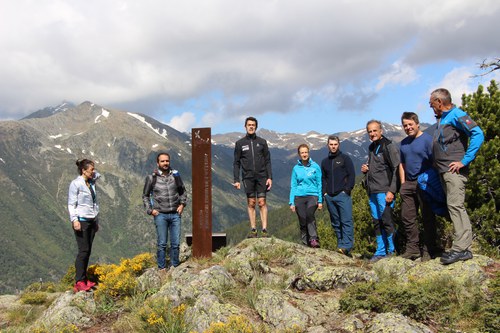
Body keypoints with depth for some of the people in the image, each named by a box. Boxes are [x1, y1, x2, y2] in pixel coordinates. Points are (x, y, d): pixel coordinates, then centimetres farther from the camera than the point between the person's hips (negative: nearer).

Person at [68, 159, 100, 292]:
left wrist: (96, 221, 20)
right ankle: (79, 282, -10)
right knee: (83, 250, -11)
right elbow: (71, 204, -11)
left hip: (92, 221, 7)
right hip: (81, 221, -7)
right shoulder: (76, 184, -7)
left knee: (88, 251, 6)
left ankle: (84, 279, 11)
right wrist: (74, 220, -21)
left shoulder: (91, 183, 14)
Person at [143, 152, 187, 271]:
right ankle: (162, 268, 9)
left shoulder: (175, 175, 7)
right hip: (160, 215, -2)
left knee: (176, 243, 5)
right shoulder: (151, 178, 0)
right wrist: (150, 210, 0)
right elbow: (145, 196, 10)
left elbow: (183, 191, 20)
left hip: (175, 214, 3)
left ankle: (174, 267, 16)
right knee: (162, 244, 0)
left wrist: (182, 204, 6)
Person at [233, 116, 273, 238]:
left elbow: (267, 161, 8)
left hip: (261, 177, 0)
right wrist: (236, 180, -2)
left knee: (262, 203, -3)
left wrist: (270, 177, -3)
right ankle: (253, 230, 7)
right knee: (251, 203, 2)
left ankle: (264, 230, -2)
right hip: (248, 177, 0)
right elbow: (236, 163, 7)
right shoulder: (240, 143, 7)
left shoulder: (262, 142, 8)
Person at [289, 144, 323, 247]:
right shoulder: (296, 168, 10)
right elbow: (293, 186, 12)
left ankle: (313, 239, -26)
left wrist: (320, 200, 1)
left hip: (312, 195, -2)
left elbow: (319, 184, 6)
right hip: (299, 197, 2)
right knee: (303, 221, -1)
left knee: (309, 214, -29)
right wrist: (291, 202, 6)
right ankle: (305, 243, 9)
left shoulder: (315, 166, 5)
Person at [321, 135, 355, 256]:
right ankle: (340, 245, 12)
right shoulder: (325, 162, 19)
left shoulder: (345, 158, 5)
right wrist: (324, 192, 10)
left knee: (346, 221, -11)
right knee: (335, 223, 7)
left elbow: (352, 175, 0)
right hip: (330, 196, 5)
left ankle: (347, 246, -14)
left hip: (342, 195, -5)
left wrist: (347, 189, -10)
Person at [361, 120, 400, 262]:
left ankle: (392, 251, 2)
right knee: (377, 222, 8)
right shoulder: (371, 148, 20)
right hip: (372, 192, 8)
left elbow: (396, 169, -12)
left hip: (384, 191, -8)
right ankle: (381, 252, 14)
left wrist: (391, 191, -20)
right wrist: (366, 170, 9)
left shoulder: (389, 146, -5)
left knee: (386, 220, -9)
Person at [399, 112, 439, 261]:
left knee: (428, 218, 1)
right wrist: (403, 183, 12)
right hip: (409, 184, 7)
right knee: (407, 218, 7)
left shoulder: (427, 139, -6)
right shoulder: (404, 143, 16)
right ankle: (412, 249, 16)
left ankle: (428, 250, 8)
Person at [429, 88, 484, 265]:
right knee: (454, 207, 9)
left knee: (455, 205, -13)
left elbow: (478, 134, -19)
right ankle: (464, 246, 12)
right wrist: (437, 162, 17)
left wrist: (464, 161, -21)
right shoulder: (441, 119, 19)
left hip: (454, 170, -10)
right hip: (443, 171, 10)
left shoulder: (456, 115, -8)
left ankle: (461, 248, -13)